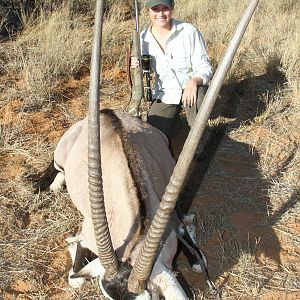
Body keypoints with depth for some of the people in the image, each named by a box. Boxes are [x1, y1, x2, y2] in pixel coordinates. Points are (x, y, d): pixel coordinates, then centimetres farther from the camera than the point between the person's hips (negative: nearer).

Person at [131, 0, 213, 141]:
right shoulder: (144, 38, -6)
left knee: (198, 96, -38)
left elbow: (205, 68, -15)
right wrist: (136, 65, -16)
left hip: (192, 88, -2)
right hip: (164, 94, 3)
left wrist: (194, 82, -37)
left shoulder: (189, 32, -17)